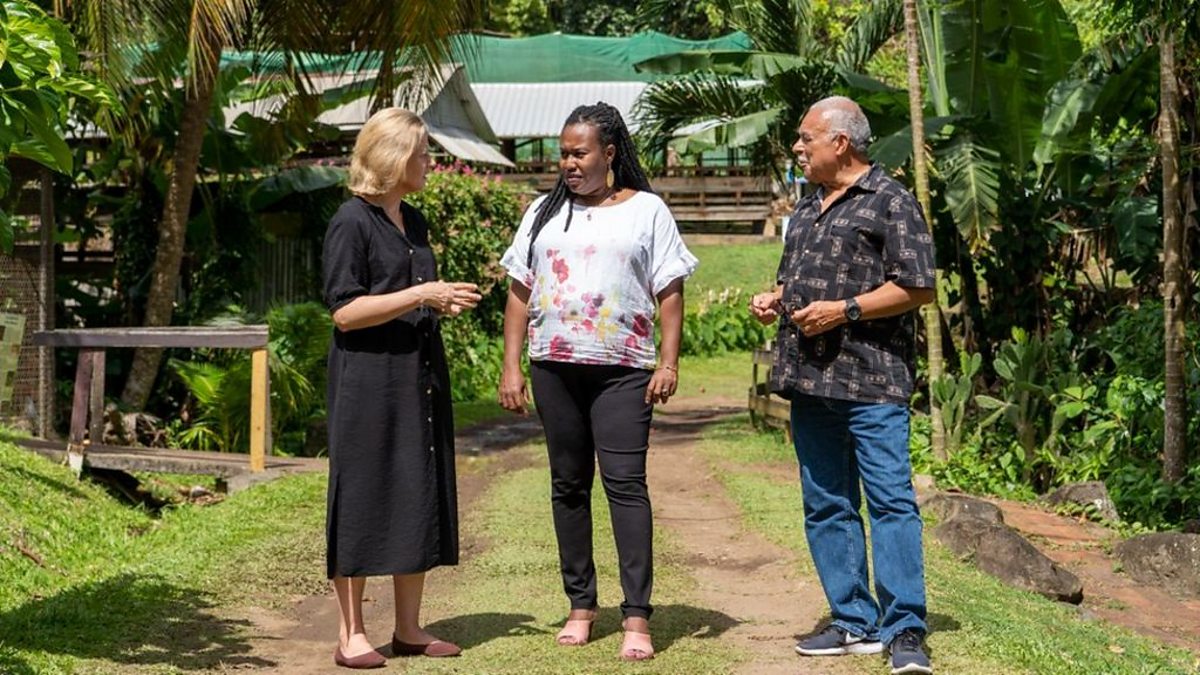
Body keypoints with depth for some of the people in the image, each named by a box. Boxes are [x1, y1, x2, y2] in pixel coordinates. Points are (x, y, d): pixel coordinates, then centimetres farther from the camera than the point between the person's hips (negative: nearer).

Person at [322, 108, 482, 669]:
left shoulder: (414, 222, 15)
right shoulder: (351, 223, -9)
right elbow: (344, 311, -15)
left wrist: (445, 303, 5)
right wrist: (420, 295, -17)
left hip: (420, 375, 8)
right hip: (368, 378, -8)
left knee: (421, 497, 8)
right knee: (363, 499, -3)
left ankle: (409, 628, 16)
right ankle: (351, 633, 6)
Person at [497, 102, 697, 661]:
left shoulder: (646, 211, 4)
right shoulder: (544, 212, 13)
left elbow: (669, 293, 1)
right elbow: (520, 293, 11)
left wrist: (669, 363, -8)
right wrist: (511, 367, 4)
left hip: (622, 370, -4)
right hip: (555, 368, 4)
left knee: (625, 483, -10)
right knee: (569, 485, 8)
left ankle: (637, 618, -9)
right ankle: (581, 605, 18)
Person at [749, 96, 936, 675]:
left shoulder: (890, 202, -4)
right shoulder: (808, 206, 20)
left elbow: (917, 288, -9)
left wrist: (845, 310, -15)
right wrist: (773, 299, 9)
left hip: (871, 382, -8)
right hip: (810, 382, 8)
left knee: (890, 501, -9)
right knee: (826, 507, 9)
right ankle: (855, 623, 16)